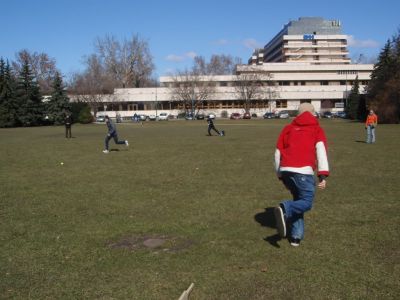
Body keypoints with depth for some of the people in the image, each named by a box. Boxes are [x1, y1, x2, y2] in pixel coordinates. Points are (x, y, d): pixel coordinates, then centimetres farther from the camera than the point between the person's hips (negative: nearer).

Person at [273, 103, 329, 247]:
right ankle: (285, 209, -24)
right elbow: (321, 150, -5)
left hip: (285, 170, 5)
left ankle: (296, 236, 12)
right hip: (302, 171, -4)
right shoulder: (317, 129, 13)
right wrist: (323, 175, -12)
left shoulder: (288, 128, 22)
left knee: (298, 199, 21)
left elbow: (278, 153, 18)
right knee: (306, 202, 6)